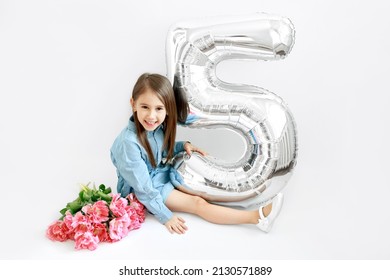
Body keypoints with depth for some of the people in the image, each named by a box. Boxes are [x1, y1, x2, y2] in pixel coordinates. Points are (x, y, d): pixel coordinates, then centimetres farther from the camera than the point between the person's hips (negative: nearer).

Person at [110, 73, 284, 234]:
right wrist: (165, 216, -22)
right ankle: (257, 217, -20)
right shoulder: (129, 142, -32)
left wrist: (183, 146, -3)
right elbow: (143, 187, -26)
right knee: (198, 204, -17)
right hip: (147, 191, -9)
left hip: (164, 175, 9)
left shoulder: (157, 127, -8)